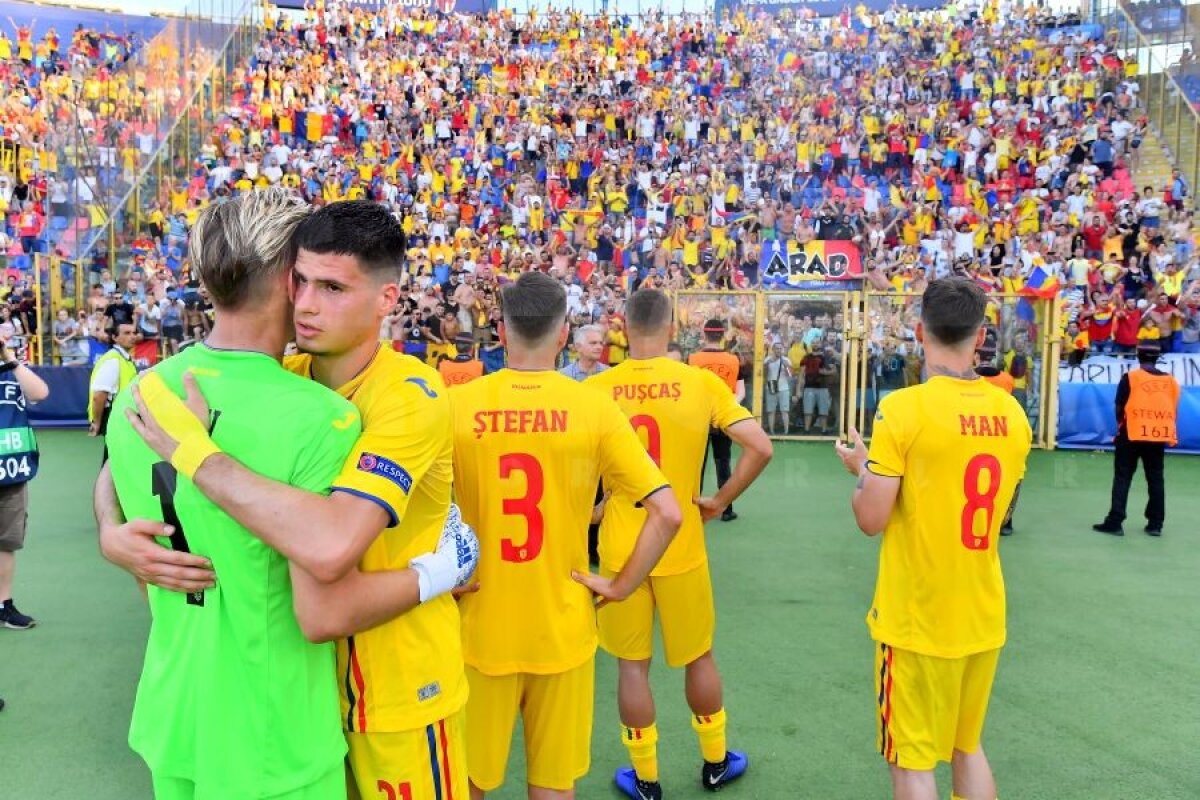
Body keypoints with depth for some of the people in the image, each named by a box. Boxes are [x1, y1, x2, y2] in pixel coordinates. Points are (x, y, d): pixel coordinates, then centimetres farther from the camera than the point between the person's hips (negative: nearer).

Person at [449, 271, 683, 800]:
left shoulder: (457, 405, -9)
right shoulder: (594, 408, -9)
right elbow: (667, 515, -12)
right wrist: (619, 587, -2)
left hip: (481, 629, 0)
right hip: (561, 631, 0)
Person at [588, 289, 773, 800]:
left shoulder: (596, 389, -8)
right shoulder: (702, 383, -8)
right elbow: (760, 448, -11)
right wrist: (719, 502, 0)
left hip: (619, 549, 0)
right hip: (681, 547, 0)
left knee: (632, 663, 14)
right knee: (698, 656, 19)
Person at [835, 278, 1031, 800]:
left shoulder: (903, 408, -18)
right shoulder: (1012, 413, 0)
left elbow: (871, 519, -17)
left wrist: (861, 468, 2)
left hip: (917, 621, -6)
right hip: (984, 617, 6)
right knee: (967, 748, 23)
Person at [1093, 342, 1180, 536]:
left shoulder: (1130, 377, -7)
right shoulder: (1171, 380, 4)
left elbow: (1119, 407, -3)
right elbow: (1174, 411, 9)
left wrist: (1121, 425, 15)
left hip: (1132, 434, -3)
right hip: (1159, 436, 3)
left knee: (1122, 478, 2)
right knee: (1156, 479, 12)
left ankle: (1115, 522, -1)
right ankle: (1155, 524, 16)